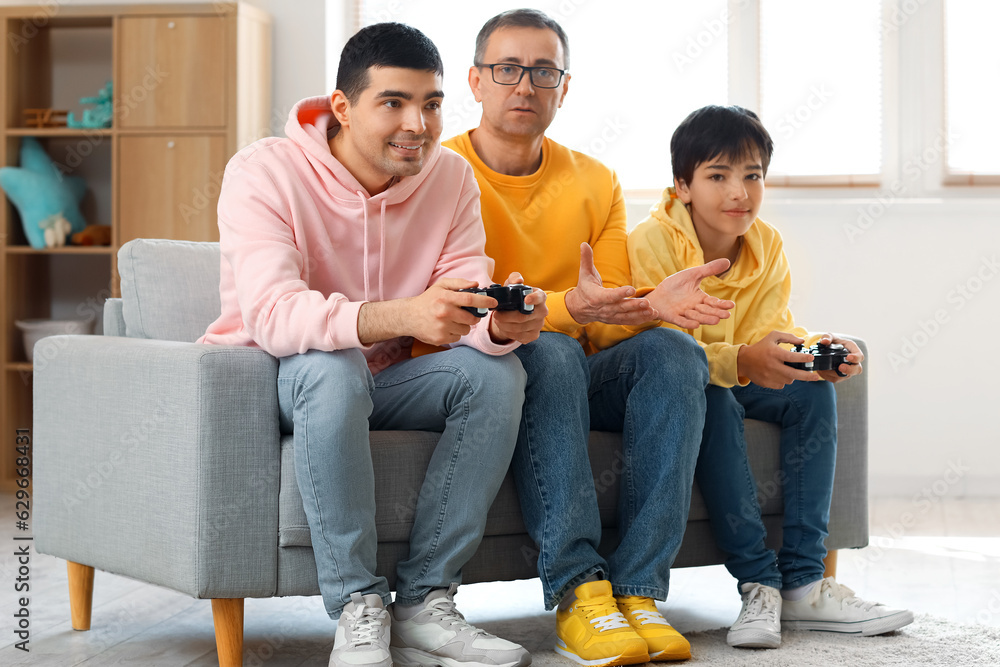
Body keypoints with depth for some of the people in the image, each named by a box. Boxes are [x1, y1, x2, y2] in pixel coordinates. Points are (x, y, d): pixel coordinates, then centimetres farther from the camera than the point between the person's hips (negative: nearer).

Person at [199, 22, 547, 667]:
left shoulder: (451, 177, -2)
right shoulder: (265, 173, -18)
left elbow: (465, 302, -12)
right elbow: (270, 313, -34)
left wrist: (501, 324, -39)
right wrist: (399, 316, -51)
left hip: (382, 381, 5)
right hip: (274, 380, -5)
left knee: (498, 371, -21)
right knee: (333, 368, -37)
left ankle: (424, 601, -21)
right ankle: (357, 608, -28)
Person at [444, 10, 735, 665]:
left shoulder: (595, 184, 9)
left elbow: (608, 325, 3)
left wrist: (649, 305, -21)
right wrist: (567, 309, -33)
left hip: (576, 380, 5)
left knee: (674, 353, -22)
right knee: (547, 353, -35)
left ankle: (637, 589, -29)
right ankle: (577, 593, -39)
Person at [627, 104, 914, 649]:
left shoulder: (768, 246, -2)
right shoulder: (651, 243, -21)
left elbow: (768, 329, -4)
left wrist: (815, 350, -27)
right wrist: (740, 361, -44)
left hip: (736, 380, 6)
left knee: (813, 391, -17)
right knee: (715, 401, -35)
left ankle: (803, 582, -20)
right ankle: (758, 581, -32)